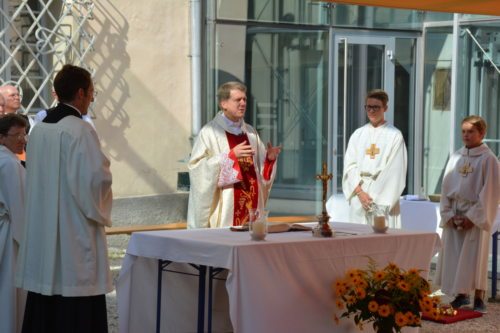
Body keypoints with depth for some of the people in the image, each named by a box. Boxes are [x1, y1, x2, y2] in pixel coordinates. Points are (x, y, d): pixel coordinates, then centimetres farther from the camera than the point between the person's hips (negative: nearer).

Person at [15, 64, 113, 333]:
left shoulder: (39, 130, 9)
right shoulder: (80, 131, -14)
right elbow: (96, 178, -20)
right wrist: (99, 210, 0)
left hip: (42, 232, 8)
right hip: (75, 236, -8)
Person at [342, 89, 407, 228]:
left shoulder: (394, 136, 0)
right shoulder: (358, 134, 12)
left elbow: (394, 172, -5)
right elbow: (350, 166, 6)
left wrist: (377, 200, -9)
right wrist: (360, 192, -8)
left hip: (383, 199, -4)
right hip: (358, 199, 4)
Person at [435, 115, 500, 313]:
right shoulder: (456, 157, 8)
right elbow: (446, 187, 8)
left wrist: (473, 217, -14)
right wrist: (449, 214, -2)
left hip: (476, 217, -5)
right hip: (454, 216, 5)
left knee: (475, 258, -3)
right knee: (454, 256, 6)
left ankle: (478, 299, 5)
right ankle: (461, 295, 18)